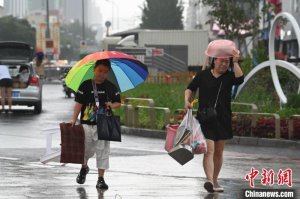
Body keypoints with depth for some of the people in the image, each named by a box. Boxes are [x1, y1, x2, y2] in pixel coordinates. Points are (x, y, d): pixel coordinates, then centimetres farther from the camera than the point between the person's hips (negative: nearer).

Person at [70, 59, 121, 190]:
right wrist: (74, 119, -8)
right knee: (86, 148, 11)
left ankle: (101, 178, 3)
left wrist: (112, 105, -12)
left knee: (102, 150, -2)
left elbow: (118, 102, 10)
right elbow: (79, 103, -2)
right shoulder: (86, 85, -1)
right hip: (87, 123, 0)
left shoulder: (111, 87, 3)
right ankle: (84, 167, 42)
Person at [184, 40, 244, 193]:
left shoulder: (229, 76, 3)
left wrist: (235, 62, -12)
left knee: (219, 151, 11)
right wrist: (187, 100, -4)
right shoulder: (203, 75, 2)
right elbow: (190, 88, 12)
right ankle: (209, 180, -28)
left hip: (223, 119, 3)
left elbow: (240, 79, -18)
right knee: (209, 150, -15)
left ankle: (214, 181, 24)